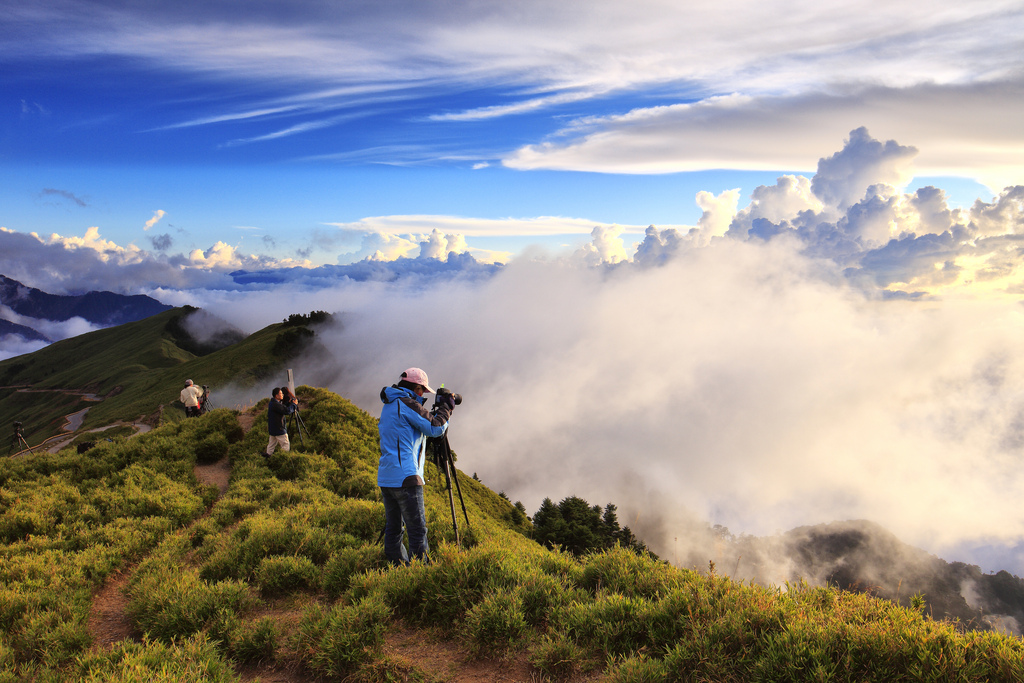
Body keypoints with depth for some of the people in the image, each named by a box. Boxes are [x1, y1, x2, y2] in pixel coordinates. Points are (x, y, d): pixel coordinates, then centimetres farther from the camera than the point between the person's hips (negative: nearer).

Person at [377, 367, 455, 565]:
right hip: (405, 477, -9)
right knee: (417, 528, -7)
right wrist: (446, 408, 5)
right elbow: (435, 428, -8)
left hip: (385, 477, 9)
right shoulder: (408, 404, -11)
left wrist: (437, 411, 20)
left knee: (393, 527, 11)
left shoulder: (389, 405, 18)